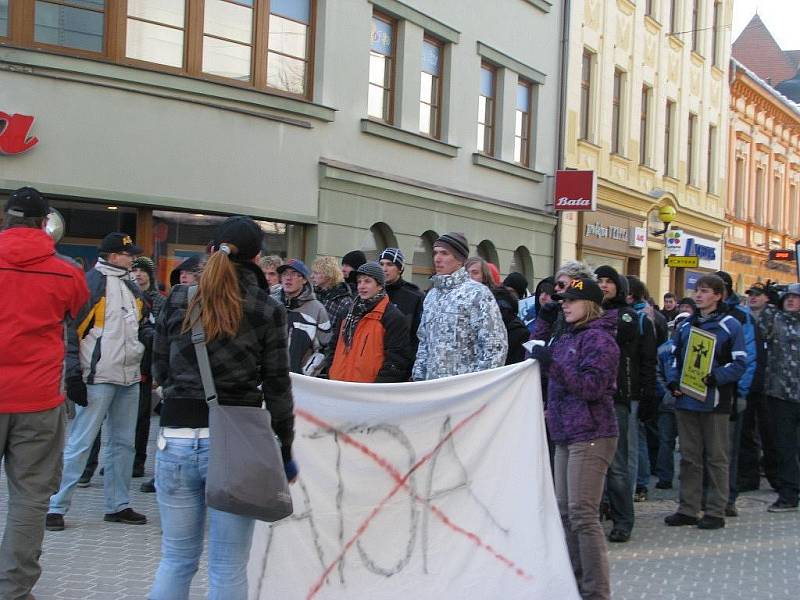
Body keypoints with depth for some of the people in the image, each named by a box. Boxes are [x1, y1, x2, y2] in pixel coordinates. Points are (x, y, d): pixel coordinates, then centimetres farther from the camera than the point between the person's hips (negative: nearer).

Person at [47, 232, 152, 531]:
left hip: (129, 378, 8)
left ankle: (118, 505, 21)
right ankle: (56, 506, 1)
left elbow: (143, 326, 23)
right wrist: (73, 373, -15)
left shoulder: (132, 288, 15)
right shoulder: (90, 283, -9)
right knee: (79, 443, -6)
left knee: (124, 442, 12)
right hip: (98, 379, -8)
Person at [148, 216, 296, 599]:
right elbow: (276, 385, 0)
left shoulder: (177, 299, 4)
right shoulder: (267, 309, -2)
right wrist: (284, 448, 8)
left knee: (176, 559, 13)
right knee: (228, 567, 5)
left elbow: (160, 370, 11)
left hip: (177, 437, 3)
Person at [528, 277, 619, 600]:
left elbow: (593, 386, -18)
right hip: (566, 435, 9)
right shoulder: (567, 336, 17)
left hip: (590, 437, -9)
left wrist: (552, 364, -23)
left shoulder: (598, 338, -9)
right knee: (565, 512, 11)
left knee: (582, 515, -11)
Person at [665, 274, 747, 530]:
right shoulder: (686, 325, 14)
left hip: (715, 401, -5)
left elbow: (739, 363, -8)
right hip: (686, 400, 6)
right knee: (689, 456, 10)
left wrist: (716, 377, -22)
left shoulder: (730, 325, -4)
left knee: (716, 457, 2)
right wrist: (673, 381, 2)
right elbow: (675, 357, 18)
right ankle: (687, 509, 17)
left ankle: (716, 511, 8)